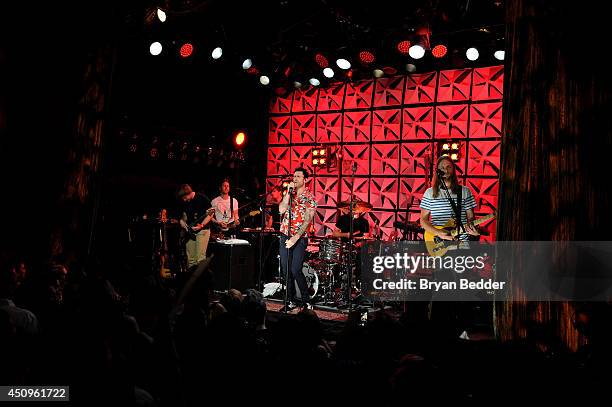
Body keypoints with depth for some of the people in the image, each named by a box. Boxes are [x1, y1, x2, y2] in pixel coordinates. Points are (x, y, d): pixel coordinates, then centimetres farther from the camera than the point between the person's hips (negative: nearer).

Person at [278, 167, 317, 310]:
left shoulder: (309, 198, -6)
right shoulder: (289, 194, 11)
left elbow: (307, 221, -13)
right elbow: (281, 210, -3)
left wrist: (295, 238, -21)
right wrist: (289, 193, -9)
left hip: (300, 238, -5)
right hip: (285, 236, 5)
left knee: (295, 271, -11)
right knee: (286, 270, 7)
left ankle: (306, 300, 4)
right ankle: (292, 299, 19)